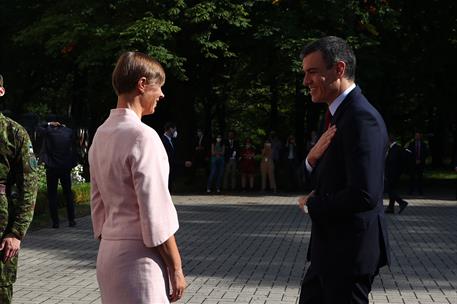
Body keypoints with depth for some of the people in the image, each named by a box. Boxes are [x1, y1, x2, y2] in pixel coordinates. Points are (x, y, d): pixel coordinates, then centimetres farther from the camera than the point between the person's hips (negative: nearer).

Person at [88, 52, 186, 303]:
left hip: (107, 253, 8)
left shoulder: (101, 134, 9)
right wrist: (176, 268, -10)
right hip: (138, 257, -8)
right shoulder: (142, 136, -16)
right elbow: (155, 211, -17)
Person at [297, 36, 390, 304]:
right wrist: (313, 159, -6)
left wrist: (311, 205, -13)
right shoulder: (344, 114, 12)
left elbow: (364, 195, -29)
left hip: (350, 252, -10)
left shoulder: (361, 118, -20)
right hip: (333, 248, 10)